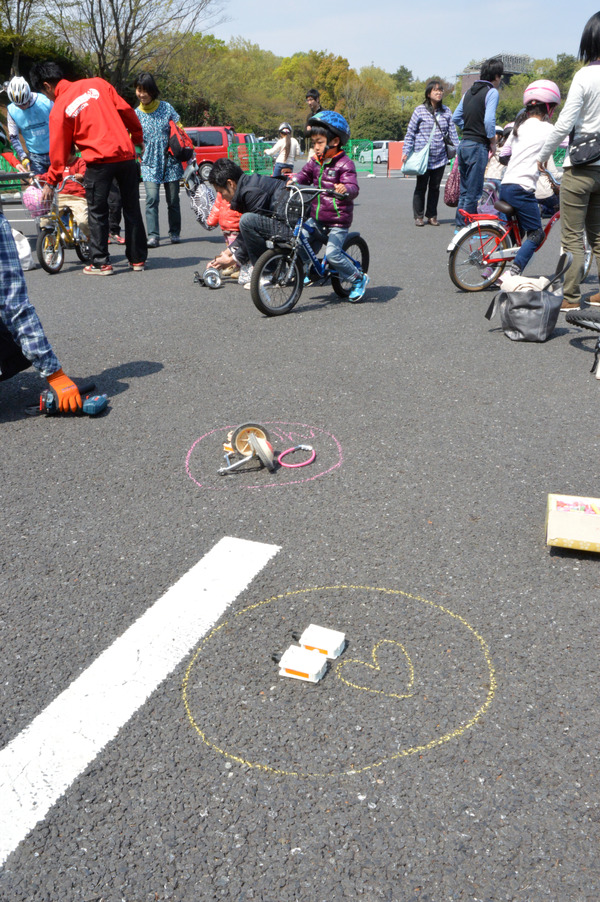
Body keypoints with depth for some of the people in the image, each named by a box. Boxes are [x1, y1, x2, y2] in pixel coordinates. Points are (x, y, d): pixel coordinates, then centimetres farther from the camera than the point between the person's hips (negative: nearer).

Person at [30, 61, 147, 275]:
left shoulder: (59, 109, 0)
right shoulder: (97, 84, 10)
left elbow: (58, 150, 3)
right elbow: (125, 109, 8)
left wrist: (51, 182, 12)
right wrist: (137, 137, 21)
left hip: (99, 161, -4)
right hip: (126, 153, 4)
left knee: (97, 212, 7)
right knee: (132, 209, 11)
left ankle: (101, 263, 5)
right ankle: (138, 259, 16)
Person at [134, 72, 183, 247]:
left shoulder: (166, 107, 3)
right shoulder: (136, 114, 6)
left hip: (170, 161, 0)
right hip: (150, 163, 0)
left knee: (173, 200, 5)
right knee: (152, 199, -14)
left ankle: (174, 233, 19)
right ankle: (153, 236, -15)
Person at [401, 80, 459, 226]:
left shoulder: (446, 111, 8)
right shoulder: (420, 110, -1)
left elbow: (452, 132, 11)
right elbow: (410, 132, 1)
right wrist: (406, 152, -5)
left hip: (440, 157, 3)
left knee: (435, 187, 8)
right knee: (421, 186, 0)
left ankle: (432, 215, 19)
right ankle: (419, 216, 12)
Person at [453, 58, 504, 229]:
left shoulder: (469, 91, 14)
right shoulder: (492, 92, -8)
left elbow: (456, 118, 16)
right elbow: (489, 120, -18)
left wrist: (469, 127, 15)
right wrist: (492, 141, -7)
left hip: (464, 144, 8)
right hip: (478, 146, -8)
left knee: (465, 188, 15)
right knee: (474, 191, -3)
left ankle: (460, 225, 19)